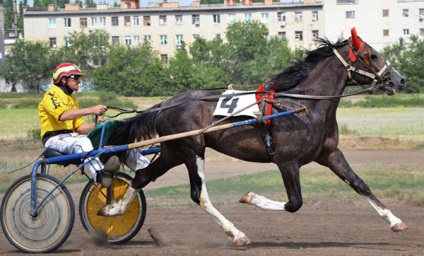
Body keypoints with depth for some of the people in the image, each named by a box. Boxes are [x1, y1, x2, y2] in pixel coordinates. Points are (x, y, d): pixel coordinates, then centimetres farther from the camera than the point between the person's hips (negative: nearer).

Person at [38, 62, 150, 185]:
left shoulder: (72, 99, 22)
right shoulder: (52, 94, -5)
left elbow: (79, 127, 16)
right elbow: (62, 115, -26)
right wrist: (91, 110, -32)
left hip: (71, 136, 9)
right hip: (55, 138, -9)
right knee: (82, 142, -40)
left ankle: (145, 166, -7)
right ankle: (100, 174, -65)